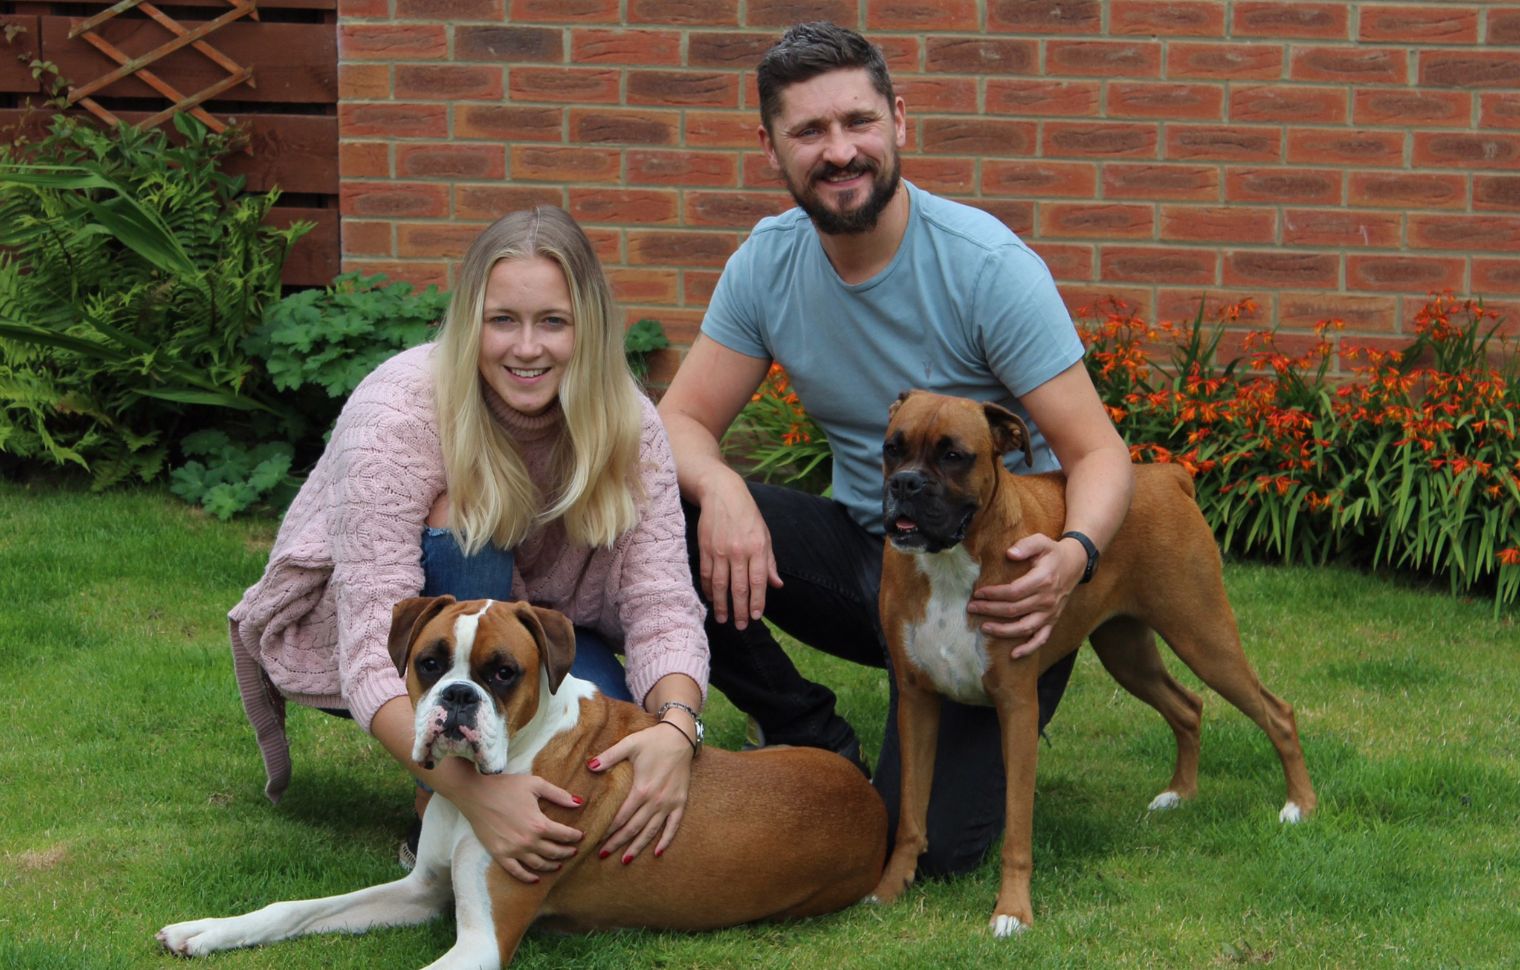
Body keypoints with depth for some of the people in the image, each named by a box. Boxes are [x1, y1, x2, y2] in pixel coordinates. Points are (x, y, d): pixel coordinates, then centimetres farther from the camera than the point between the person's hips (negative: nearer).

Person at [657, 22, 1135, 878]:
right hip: (865, 554, 4)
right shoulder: (770, 261, -5)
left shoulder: (987, 265, -19)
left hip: (989, 580, -4)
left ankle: (986, 729, 17)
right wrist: (718, 489, -29)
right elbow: (682, 420, -3)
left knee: (928, 843, -20)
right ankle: (811, 742, 0)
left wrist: (1073, 554, -43)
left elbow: (1098, 452, -20)